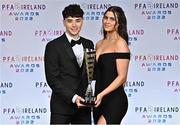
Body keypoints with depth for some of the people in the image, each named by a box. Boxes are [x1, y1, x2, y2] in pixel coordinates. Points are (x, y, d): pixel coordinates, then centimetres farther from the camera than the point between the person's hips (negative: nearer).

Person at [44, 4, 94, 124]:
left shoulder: (88, 44, 10)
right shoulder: (53, 46, -5)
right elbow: (52, 79, -10)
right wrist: (73, 97, -17)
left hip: (83, 105, 4)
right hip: (62, 106, -4)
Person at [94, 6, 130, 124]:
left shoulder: (120, 43, -8)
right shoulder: (99, 44, 14)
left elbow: (122, 77, -13)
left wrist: (101, 94, -20)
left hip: (115, 100, -7)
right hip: (100, 101, 8)